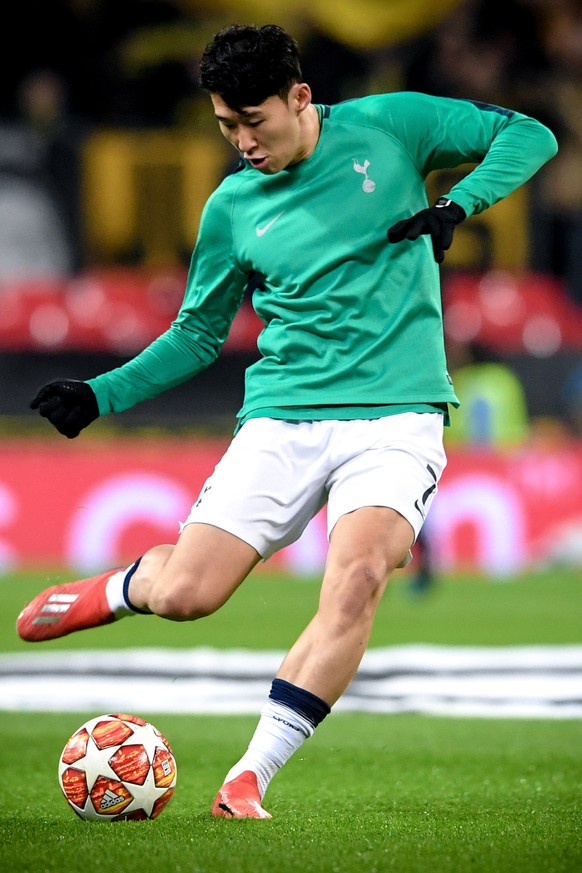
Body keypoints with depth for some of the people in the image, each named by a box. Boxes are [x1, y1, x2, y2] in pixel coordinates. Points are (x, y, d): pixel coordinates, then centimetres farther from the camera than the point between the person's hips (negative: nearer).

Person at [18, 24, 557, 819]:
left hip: (396, 414, -2)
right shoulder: (232, 208, 7)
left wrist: (458, 205, -11)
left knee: (357, 579, -28)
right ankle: (120, 587, 28)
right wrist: (100, 396, 5)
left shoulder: (390, 126, 1)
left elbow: (529, 135, 5)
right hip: (283, 420, 2)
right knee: (184, 594, -11)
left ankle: (249, 780, -19)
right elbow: (197, 334, 17)